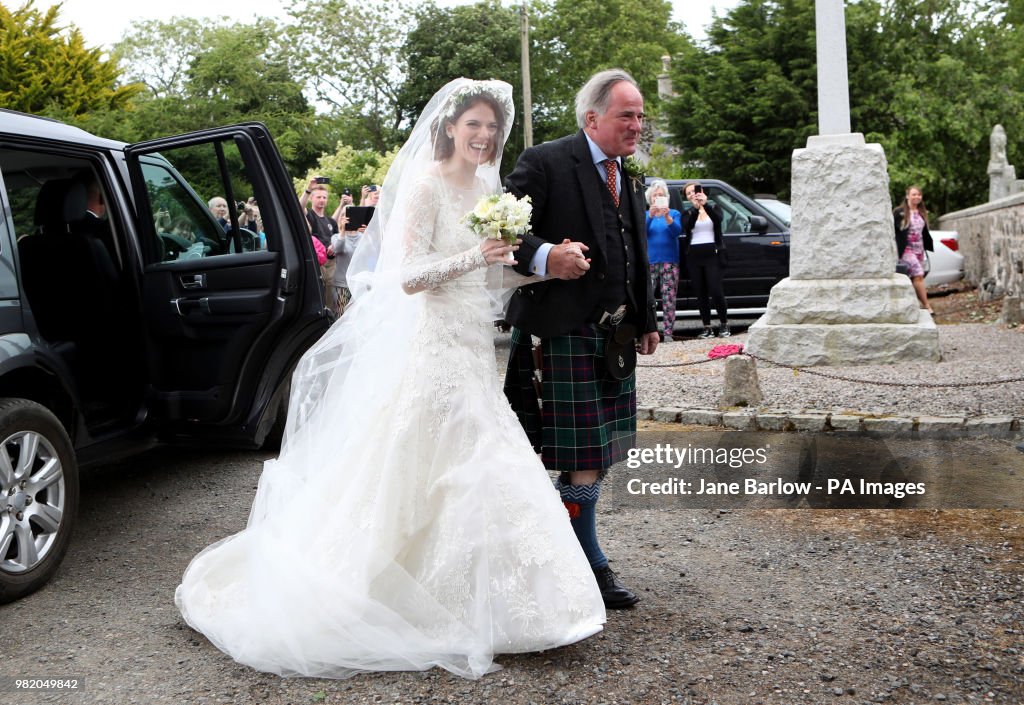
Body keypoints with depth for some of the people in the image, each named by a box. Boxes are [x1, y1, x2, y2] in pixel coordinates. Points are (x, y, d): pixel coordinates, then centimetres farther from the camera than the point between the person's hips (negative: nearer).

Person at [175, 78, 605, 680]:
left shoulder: (487, 189, 14)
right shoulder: (425, 185, -9)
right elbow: (407, 276, -16)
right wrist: (473, 258, -26)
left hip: (474, 354, 8)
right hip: (429, 351, -8)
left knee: (467, 479, 9)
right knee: (413, 478, -5)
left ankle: (459, 605, 22)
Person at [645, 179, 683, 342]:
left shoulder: (674, 213, 8)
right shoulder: (646, 214, 11)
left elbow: (677, 231, -8)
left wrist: (667, 217, -25)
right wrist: (650, 216, -23)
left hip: (670, 261, 0)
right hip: (650, 261, 1)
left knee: (669, 298, -5)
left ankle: (668, 333, -3)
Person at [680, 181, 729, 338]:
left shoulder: (713, 209, 11)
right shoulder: (687, 214, 13)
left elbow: (718, 219, -13)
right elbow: (687, 227, -10)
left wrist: (705, 204, -26)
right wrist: (696, 208, -23)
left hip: (712, 254, -2)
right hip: (694, 256, 2)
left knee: (715, 291, -11)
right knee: (701, 293, 0)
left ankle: (724, 325, 1)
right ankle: (707, 327, 5)